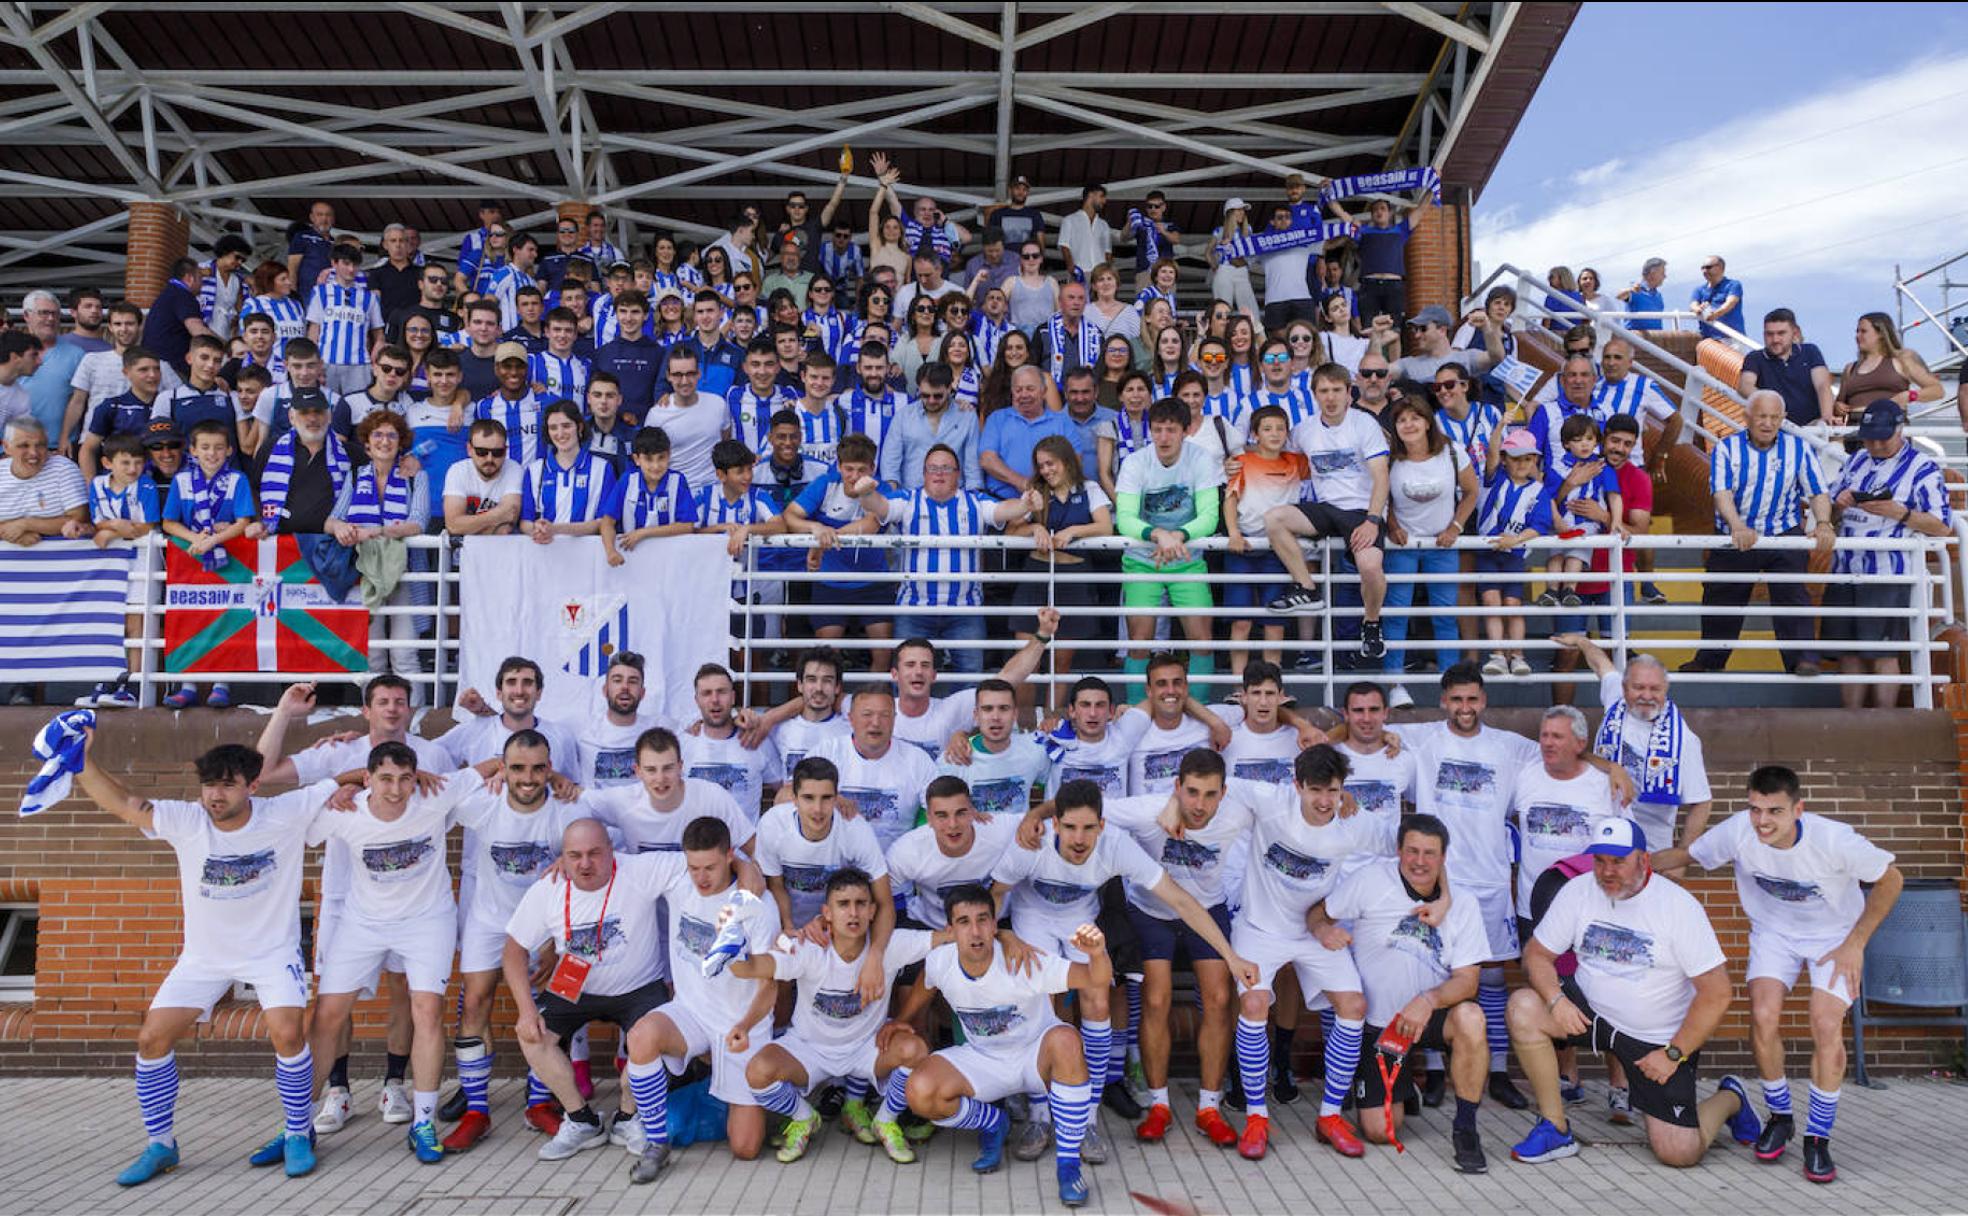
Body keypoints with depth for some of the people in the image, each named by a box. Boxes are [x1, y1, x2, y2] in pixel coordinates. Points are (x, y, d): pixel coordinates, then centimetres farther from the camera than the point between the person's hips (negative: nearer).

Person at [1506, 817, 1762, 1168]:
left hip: (1657, 1038, -3)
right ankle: (1555, 1128, -10)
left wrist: (1674, 1054, -13)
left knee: (1679, 1153, -9)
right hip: (1590, 1011, 3)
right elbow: (1536, 953, -1)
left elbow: (1717, 992, -13)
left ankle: (1729, 1099, 27)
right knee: (1523, 1007, -26)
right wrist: (1556, 999, -21)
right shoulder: (1579, 891, -5)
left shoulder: (1679, 906, -14)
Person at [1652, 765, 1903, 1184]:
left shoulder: (1834, 839, -31)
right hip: (1774, 932, 2)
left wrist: (1855, 944, -15)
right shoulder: (1738, 831, -26)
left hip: (1835, 935, -2)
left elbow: (1890, 880, -14)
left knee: (1826, 1026, -18)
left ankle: (1818, 1138, 1)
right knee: (1763, 1016, -16)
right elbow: (1686, 854, -9)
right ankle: (1778, 1116, 10)